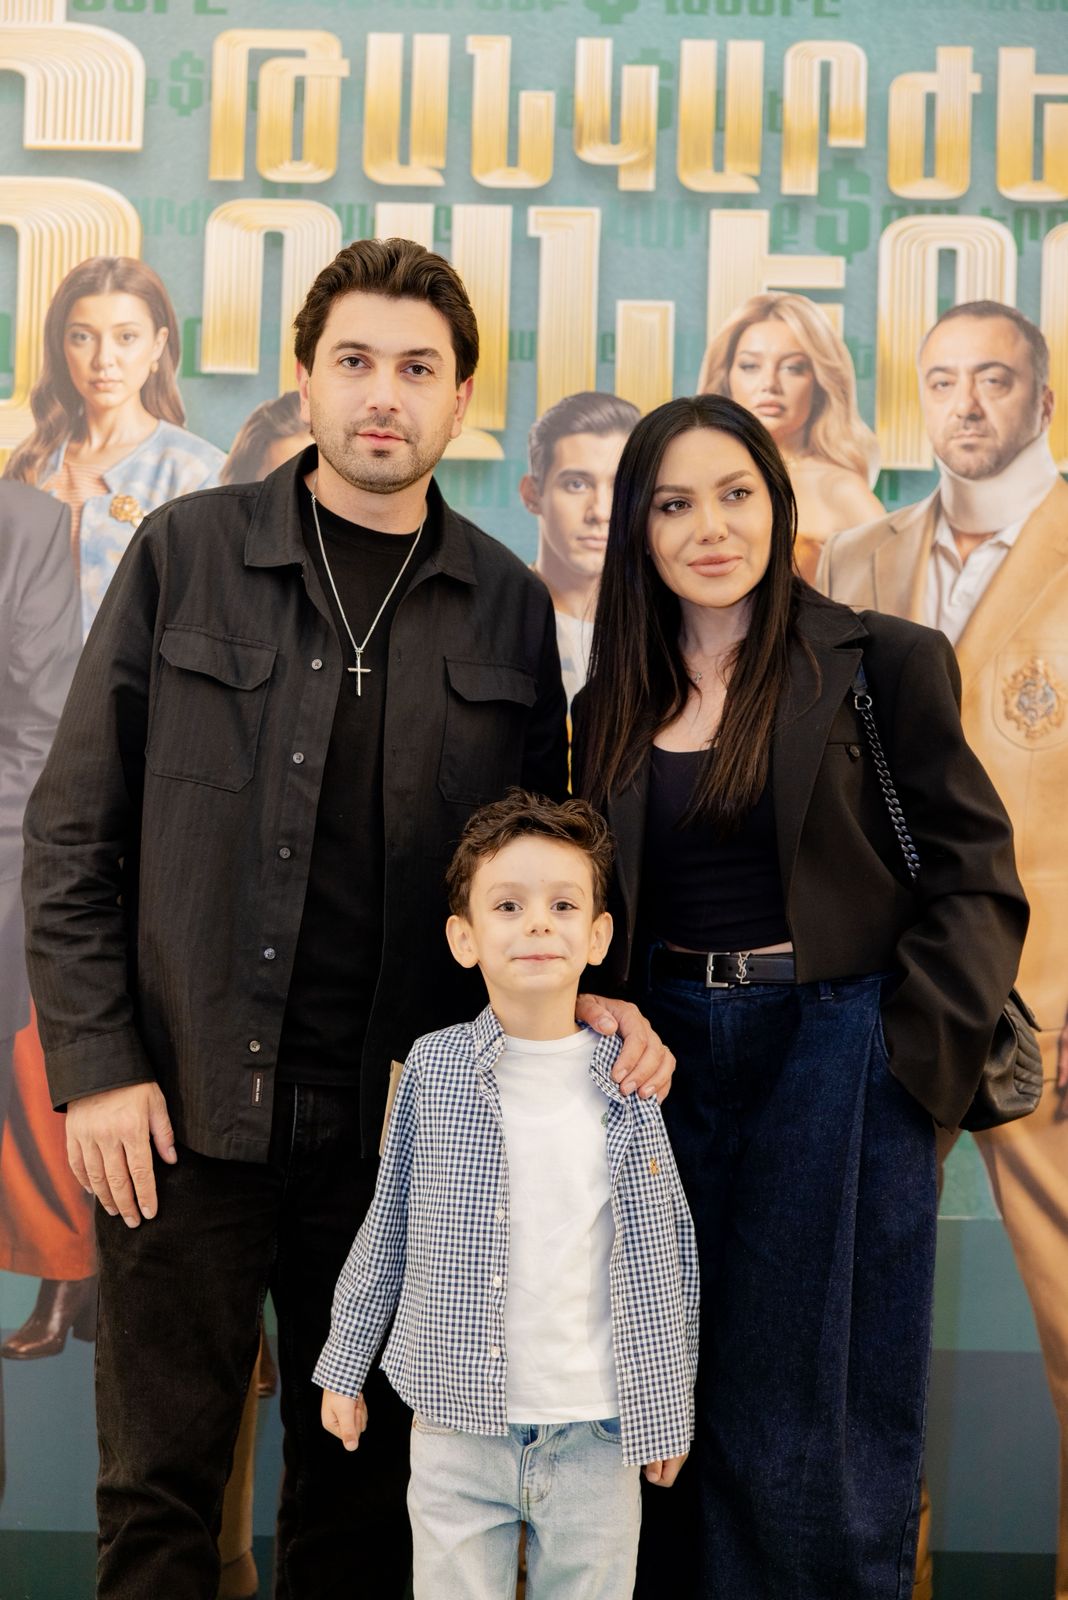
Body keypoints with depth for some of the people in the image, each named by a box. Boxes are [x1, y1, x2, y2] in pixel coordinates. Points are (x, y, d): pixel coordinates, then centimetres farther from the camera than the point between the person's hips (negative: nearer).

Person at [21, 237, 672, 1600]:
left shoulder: (510, 608, 6)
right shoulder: (187, 554, 0)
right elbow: (74, 828, 0)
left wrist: (587, 995, -5)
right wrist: (95, 1064, -7)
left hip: (402, 1123, 2)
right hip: (184, 1105, -2)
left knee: (365, 1485, 14)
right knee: (161, 1482, 8)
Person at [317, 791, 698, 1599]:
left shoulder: (628, 1084, -2)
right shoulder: (431, 1068, -3)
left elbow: (666, 1254, 4)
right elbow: (386, 1231, 6)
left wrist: (668, 1411, 6)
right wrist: (345, 1368, 9)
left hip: (598, 1431, 1)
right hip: (457, 1420, 0)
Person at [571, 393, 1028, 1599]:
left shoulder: (881, 664, -5)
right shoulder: (613, 707, 8)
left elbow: (974, 878, -6)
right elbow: (594, 907, 12)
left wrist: (909, 1057, -13)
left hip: (835, 1056, -4)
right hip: (667, 1059, 4)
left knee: (810, 1404, 5)